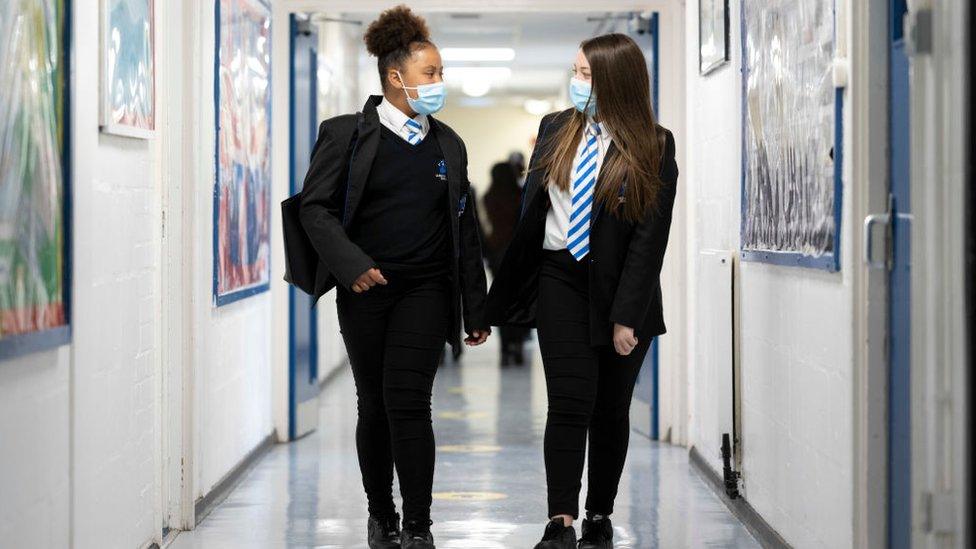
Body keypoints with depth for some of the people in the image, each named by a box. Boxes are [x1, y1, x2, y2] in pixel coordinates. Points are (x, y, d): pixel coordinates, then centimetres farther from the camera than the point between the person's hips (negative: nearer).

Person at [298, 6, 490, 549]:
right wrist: (352, 265, -17)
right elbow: (316, 206, -3)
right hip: (364, 290, -1)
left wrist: (476, 310, 11)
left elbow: (465, 229, 13)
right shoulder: (346, 134, 0)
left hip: (425, 291, 1)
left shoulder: (448, 144, 10)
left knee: (407, 401, -11)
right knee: (374, 406, 7)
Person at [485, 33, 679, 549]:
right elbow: (532, 213, 8)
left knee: (611, 409, 9)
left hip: (622, 287, -1)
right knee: (569, 403, -10)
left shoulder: (653, 147, -6)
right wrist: (509, 288, 7)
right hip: (561, 279, 1)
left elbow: (649, 237, -10)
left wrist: (627, 316, -14)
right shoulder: (556, 130, 4)